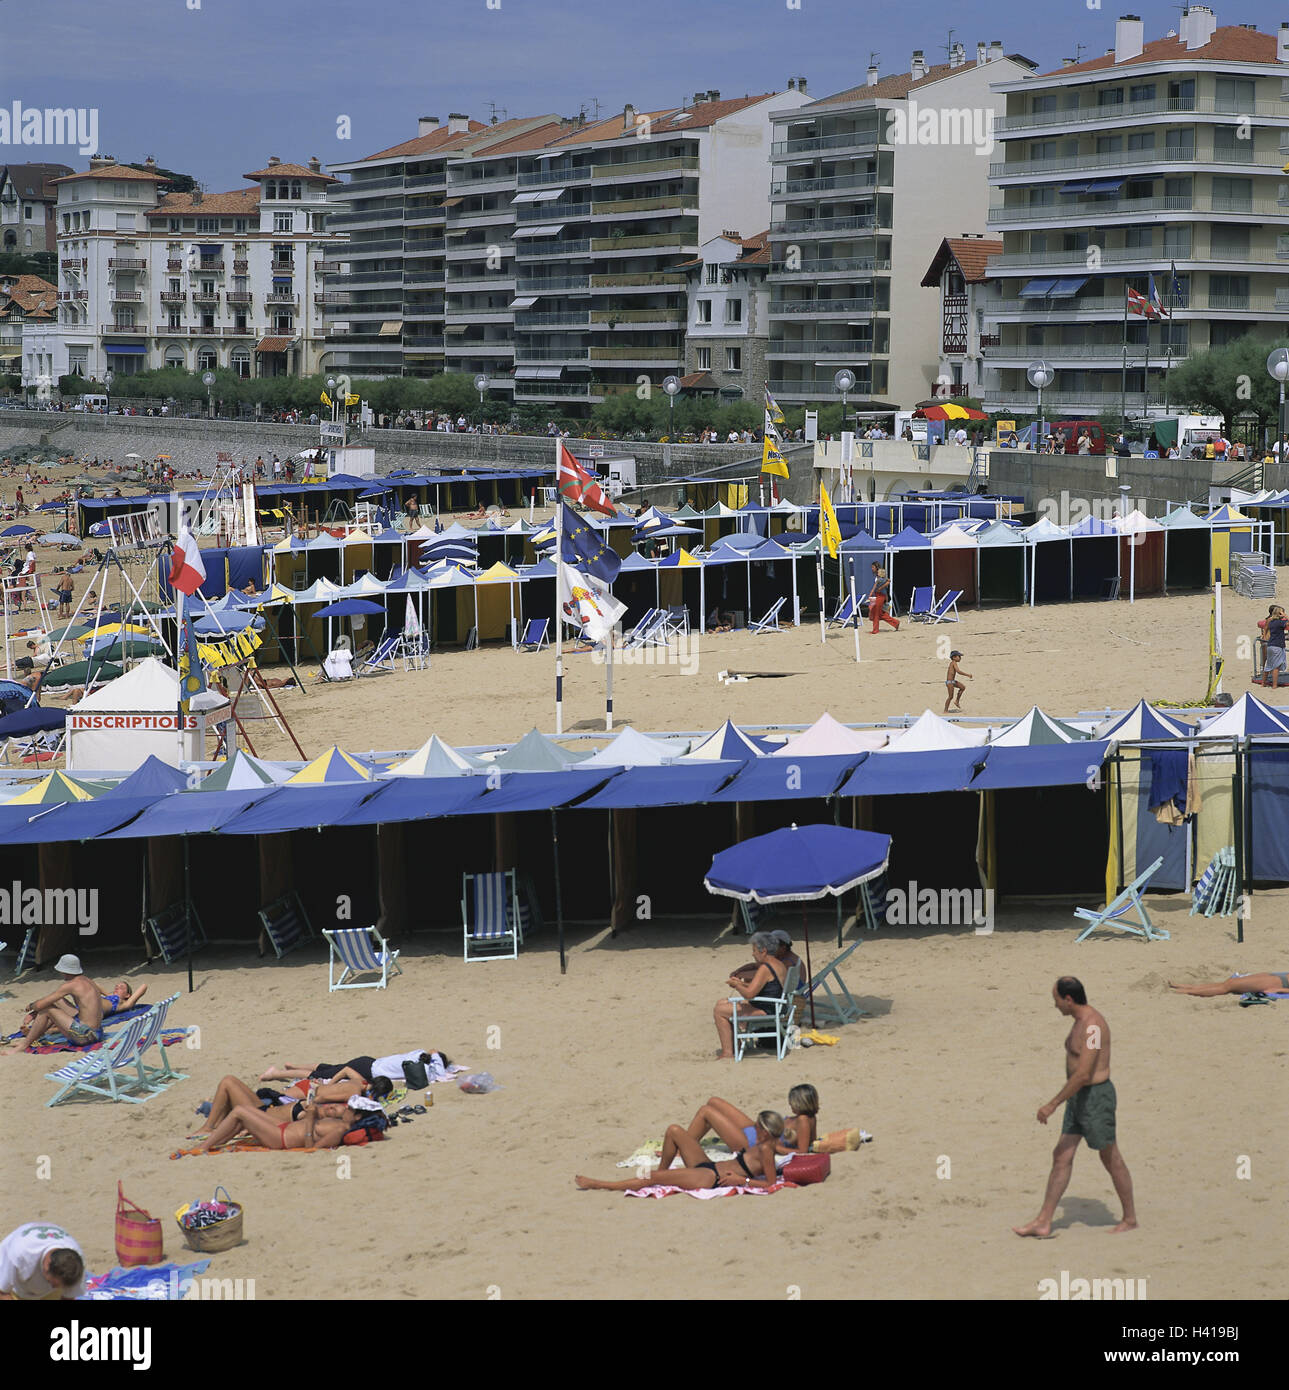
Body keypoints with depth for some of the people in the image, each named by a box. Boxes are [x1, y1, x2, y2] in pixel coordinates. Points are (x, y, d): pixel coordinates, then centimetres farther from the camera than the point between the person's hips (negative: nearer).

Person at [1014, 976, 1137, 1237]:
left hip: (1096, 1097, -10)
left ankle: (1130, 1219, 20)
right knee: (1061, 1157, 6)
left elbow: (1083, 1074, -28)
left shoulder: (1092, 1027, -23)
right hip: (1079, 1098, 10)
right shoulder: (1080, 1021, 9)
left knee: (1111, 1159, 5)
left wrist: (1052, 1105, -26)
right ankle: (1043, 1223, 6)